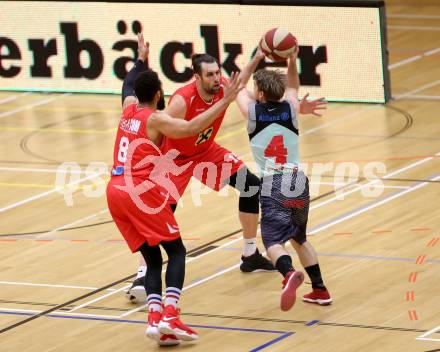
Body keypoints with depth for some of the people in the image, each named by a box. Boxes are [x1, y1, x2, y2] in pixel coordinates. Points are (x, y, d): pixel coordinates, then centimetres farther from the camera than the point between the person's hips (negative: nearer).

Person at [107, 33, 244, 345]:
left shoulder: (129, 109, 14)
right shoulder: (155, 119, -6)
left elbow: (128, 87, 39)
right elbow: (192, 128, -23)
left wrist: (141, 60, 51)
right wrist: (225, 102, -24)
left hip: (116, 192, 7)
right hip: (143, 192, -7)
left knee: (153, 259, 9)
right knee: (176, 251, -1)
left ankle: (155, 319, -9)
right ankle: (169, 317, -19)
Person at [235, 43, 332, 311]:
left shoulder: (252, 111, 3)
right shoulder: (290, 109, 10)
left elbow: (239, 88, 25)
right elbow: (292, 87, 33)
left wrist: (256, 59, 21)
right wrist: (292, 61, 20)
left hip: (273, 184, -5)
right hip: (299, 181, 5)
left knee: (274, 241, -15)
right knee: (299, 238, 24)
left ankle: (289, 274, -45)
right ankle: (320, 290, 26)